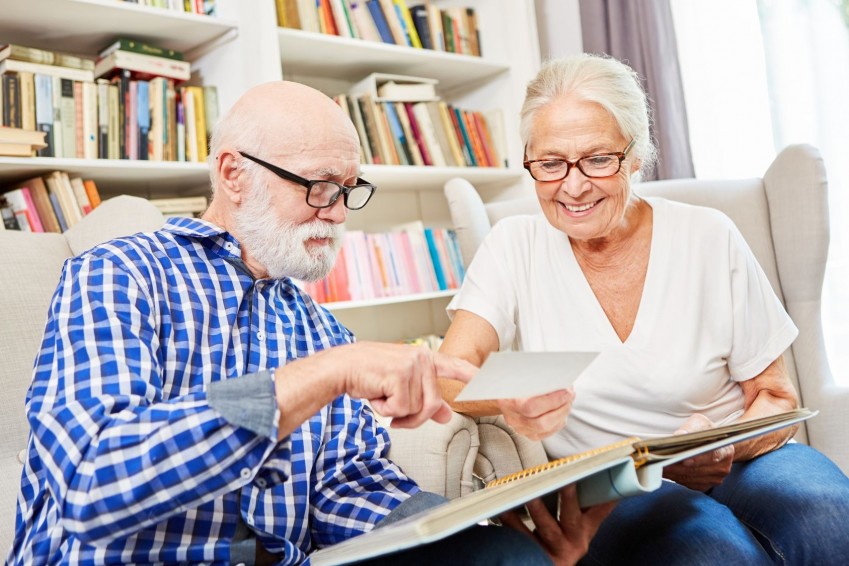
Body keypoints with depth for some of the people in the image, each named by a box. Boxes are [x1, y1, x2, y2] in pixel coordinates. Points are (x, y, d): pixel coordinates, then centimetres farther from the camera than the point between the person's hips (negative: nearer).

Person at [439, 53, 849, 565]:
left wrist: (726, 450, -21)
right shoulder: (514, 247, -2)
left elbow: (775, 396, 2)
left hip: (736, 463, 2)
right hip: (605, 488, -1)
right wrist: (510, 398, -39)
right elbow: (450, 374, -15)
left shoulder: (708, 238, -4)